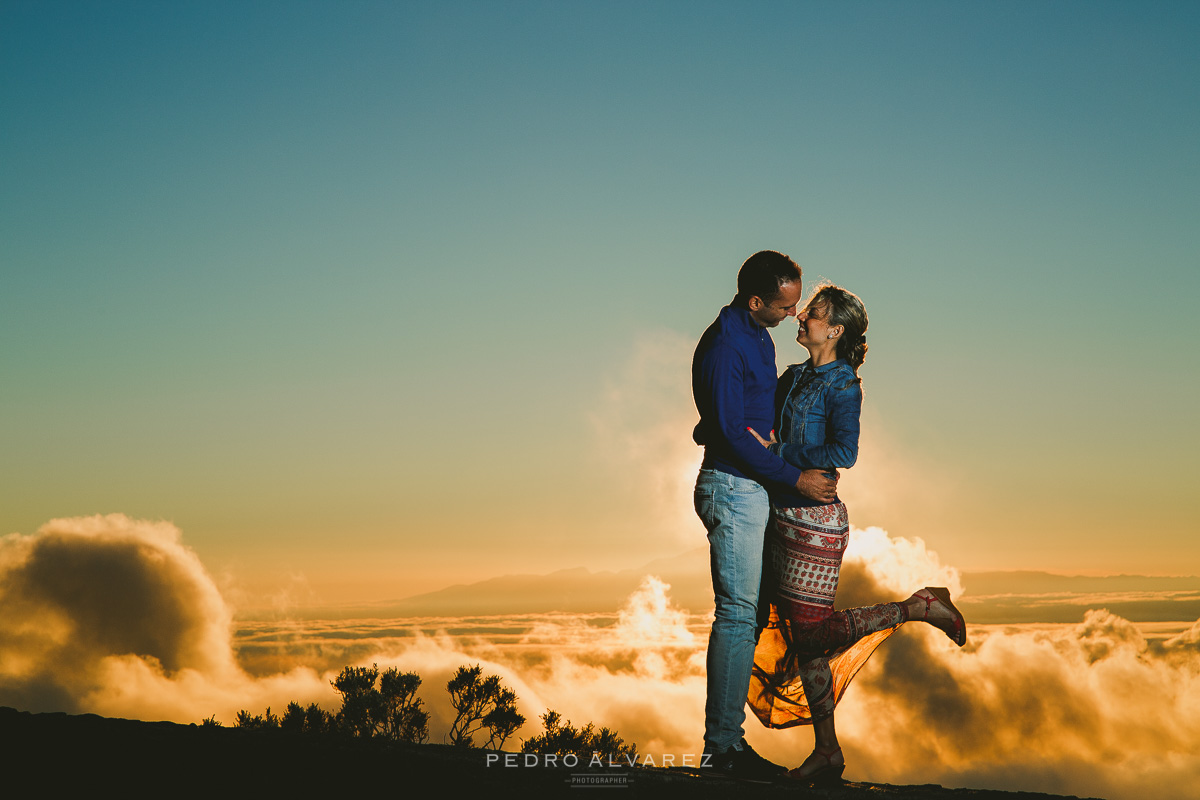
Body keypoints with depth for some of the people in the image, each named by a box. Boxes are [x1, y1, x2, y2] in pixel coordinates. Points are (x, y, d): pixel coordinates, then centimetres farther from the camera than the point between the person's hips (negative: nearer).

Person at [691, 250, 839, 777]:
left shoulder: (759, 336, 13)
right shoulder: (723, 346, -17)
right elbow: (733, 435, -20)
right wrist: (797, 479, -19)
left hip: (755, 488, 10)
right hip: (733, 486, -10)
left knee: (745, 613, 10)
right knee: (737, 615, -8)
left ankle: (727, 738, 15)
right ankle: (722, 745, -3)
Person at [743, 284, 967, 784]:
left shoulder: (842, 386, -10)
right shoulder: (794, 378, 13)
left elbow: (844, 452, -22)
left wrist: (777, 452, -19)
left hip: (814, 518, -8)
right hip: (785, 516, 8)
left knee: (811, 631, -6)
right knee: (800, 635, 7)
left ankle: (917, 609, 8)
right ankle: (827, 752, 14)